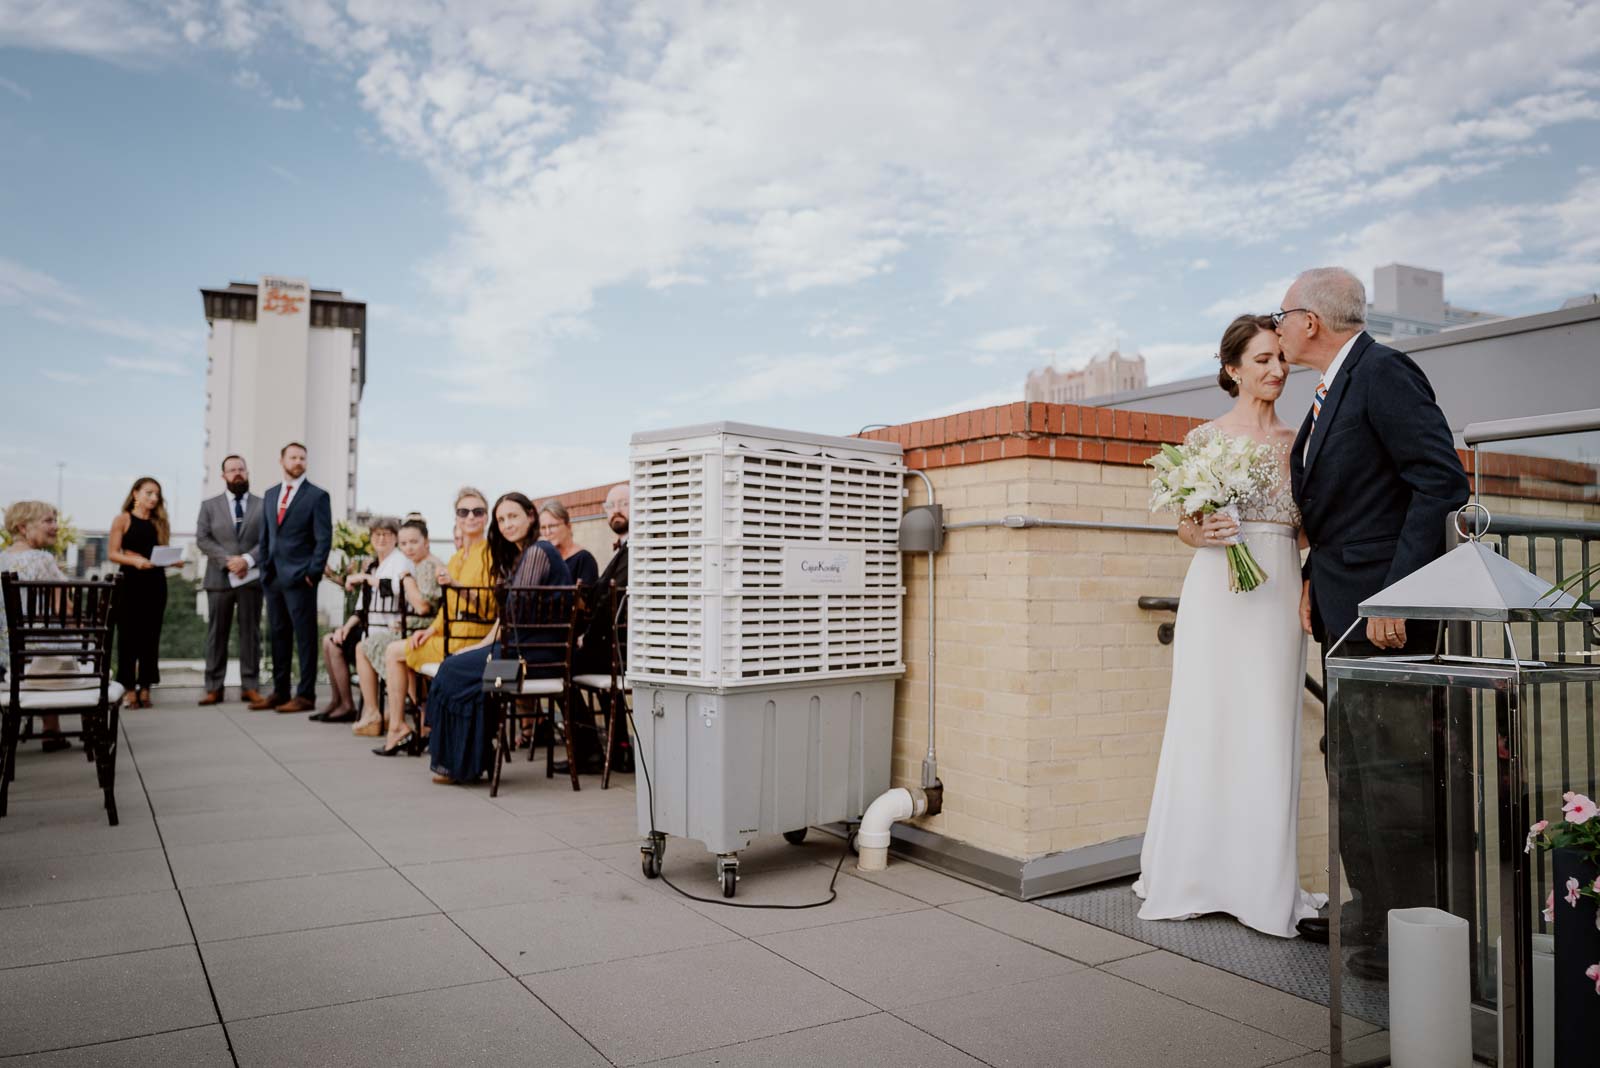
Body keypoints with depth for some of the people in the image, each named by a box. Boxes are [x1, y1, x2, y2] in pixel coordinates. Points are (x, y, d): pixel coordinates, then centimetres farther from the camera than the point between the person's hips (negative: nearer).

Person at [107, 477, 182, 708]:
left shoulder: (160, 523, 12)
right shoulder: (123, 519, 1)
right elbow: (112, 553, -4)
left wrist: (174, 561, -7)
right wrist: (135, 560, -20)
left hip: (156, 583, 4)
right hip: (130, 583, -4)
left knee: (150, 636, 4)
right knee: (128, 636, 0)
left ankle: (145, 688, 9)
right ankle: (129, 689, 4)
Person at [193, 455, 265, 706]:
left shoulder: (263, 505, 8)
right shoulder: (209, 505, 10)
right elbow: (203, 539, 0)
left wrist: (247, 560, -15)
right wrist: (228, 560, -14)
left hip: (251, 578, 0)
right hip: (219, 578, 1)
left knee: (250, 633, 1)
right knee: (216, 634, 3)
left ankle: (250, 686, 5)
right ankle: (213, 688, 7)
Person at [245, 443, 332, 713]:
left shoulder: (317, 496, -2)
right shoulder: (270, 495, 15)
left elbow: (324, 539, -7)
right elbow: (265, 536, 19)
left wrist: (312, 574, -12)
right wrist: (263, 568, 10)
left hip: (299, 578, -6)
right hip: (272, 577, 6)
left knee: (305, 637, -3)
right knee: (277, 635, 10)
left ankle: (306, 695, 1)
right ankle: (279, 692, 17)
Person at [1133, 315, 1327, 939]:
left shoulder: (1298, 440, 12)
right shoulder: (1204, 438, 4)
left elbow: (1307, 525, 14)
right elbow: (1185, 526, 6)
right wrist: (1201, 533, -14)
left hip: (1279, 590, 3)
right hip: (1217, 590, -2)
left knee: (1269, 729, 3)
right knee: (1205, 724, 0)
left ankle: (1262, 880, 15)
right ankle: (1194, 874, 13)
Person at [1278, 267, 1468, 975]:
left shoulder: (1383, 373, -11)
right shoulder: (1331, 392, 17)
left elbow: (1442, 483, -19)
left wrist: (1396, 595, -22)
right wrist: (1314, 578, 8)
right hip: (1343, 608, 10)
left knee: (1392, 772, -5)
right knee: (1352, 771, 14)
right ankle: (1372, 915, 26)